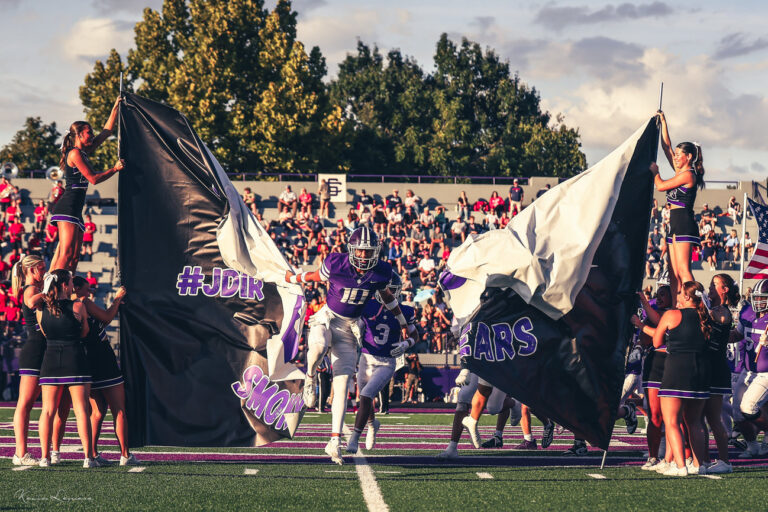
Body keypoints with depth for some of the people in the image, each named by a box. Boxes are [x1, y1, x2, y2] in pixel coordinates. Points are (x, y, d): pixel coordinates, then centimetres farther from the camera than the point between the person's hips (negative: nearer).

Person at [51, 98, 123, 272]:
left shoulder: (84, 152, 20)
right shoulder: (75, 153, -7)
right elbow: (93, 178, -11)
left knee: (74, 257, 4)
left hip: (75, 209, 10)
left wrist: (116, 107, 26)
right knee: (66, 254, -18)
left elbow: (107, 131, 26)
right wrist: (115, 168, -1)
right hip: (68, 206, -10)